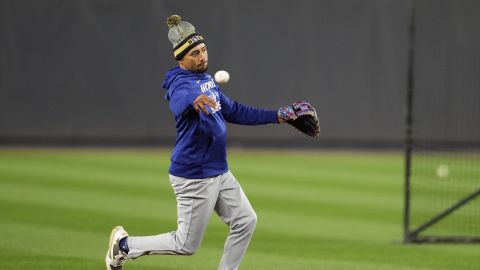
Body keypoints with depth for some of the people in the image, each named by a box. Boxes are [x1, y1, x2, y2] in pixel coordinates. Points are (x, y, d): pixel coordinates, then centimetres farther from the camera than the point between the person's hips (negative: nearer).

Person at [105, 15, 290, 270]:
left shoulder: (207, 79, 10)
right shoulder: (182, 83, -20)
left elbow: (234, 111, 21)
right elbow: (179, 104, -45)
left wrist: (276, 116, 15)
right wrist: (194, 102, -69)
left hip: (220, 172, 9)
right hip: (195, 178, -9)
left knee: (246, 221, 8)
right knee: (186, 244, -1)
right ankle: (124, 244, 16)